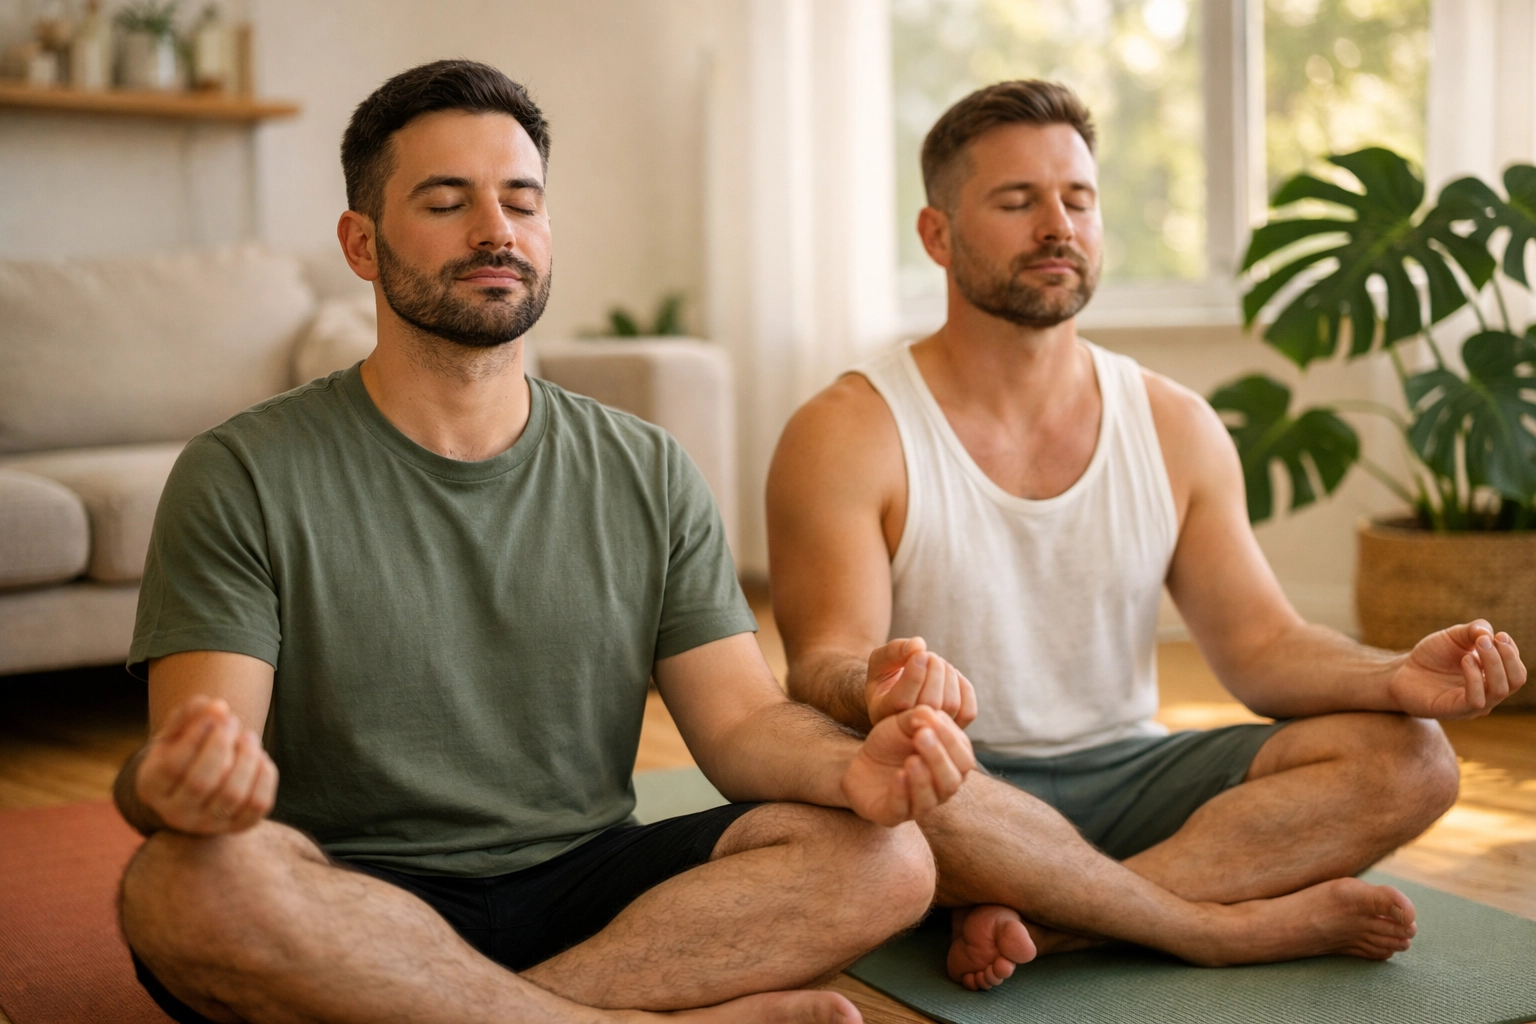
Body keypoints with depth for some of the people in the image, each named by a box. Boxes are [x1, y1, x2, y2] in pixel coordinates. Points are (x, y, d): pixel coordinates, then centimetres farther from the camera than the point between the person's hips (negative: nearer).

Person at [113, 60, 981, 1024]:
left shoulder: (649, 475, 6)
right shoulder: (244, 475, -3)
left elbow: (742, 721, 1)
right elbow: (180, 759, -11)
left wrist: (852, 765, -23)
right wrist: (178, 782, -37)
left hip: (584, 884, 3)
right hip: (352, 903, -2)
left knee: (883, 855, -19)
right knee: (192, 881, -36)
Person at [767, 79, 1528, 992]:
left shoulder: (1177, 428, 6)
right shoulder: (847, 435, -8)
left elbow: (1260, 643, 4)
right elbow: (821, 666, -16)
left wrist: (1394, 677, -17)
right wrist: (872, 691, -41)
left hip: (1129, 779, 5)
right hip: (955, 797, -4)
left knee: (1407, 757, -16)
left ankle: (1045, 921, -26)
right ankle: (1241, 925, -20)